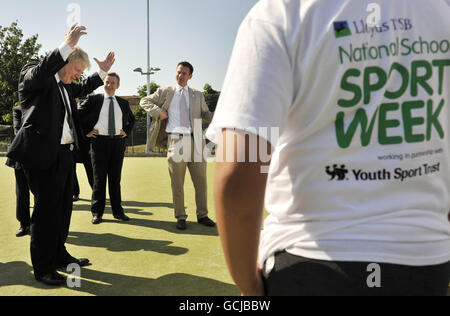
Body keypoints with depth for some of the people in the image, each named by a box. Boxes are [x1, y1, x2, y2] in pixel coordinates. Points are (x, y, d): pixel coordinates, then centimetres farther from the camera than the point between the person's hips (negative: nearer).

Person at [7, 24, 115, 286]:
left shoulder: (65, 84, 16)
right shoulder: (33, 75, -6)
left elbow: (83, 90, 36)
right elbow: (40, 72, -31)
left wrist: (103, 71, 27)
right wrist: (68, 45, -34)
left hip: (65, 153, 9)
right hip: (44, 154, -9)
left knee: (63, 208, 16)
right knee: (46, 210, -3)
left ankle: (59, 255, 31)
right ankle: (43, 267, 9)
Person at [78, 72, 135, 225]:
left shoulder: (123, 103, 13)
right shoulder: (93, 99, 2)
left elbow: (131, 119, 27)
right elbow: (78, 115, 3)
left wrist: (127, 131, 13)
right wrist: (86, 131, -2)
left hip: (118, 142, 3)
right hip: (99, 141, -3)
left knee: (116, 177, 7)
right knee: (99, 178, 0)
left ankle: (118, 211, 14)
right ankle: (97, 212, 8)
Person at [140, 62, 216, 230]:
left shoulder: (198, 95, 15)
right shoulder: (165, 92, 10)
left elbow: (205, 113, 17)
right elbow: (144, 101, 15)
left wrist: (215, 117, -6)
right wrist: (158, 111, -3)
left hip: (195, 141, 2)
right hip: (176, 140, -2)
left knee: (201, 180, 5)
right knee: (177, 182, 3)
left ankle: (202, 215, 17)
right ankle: (180, 217, 14)